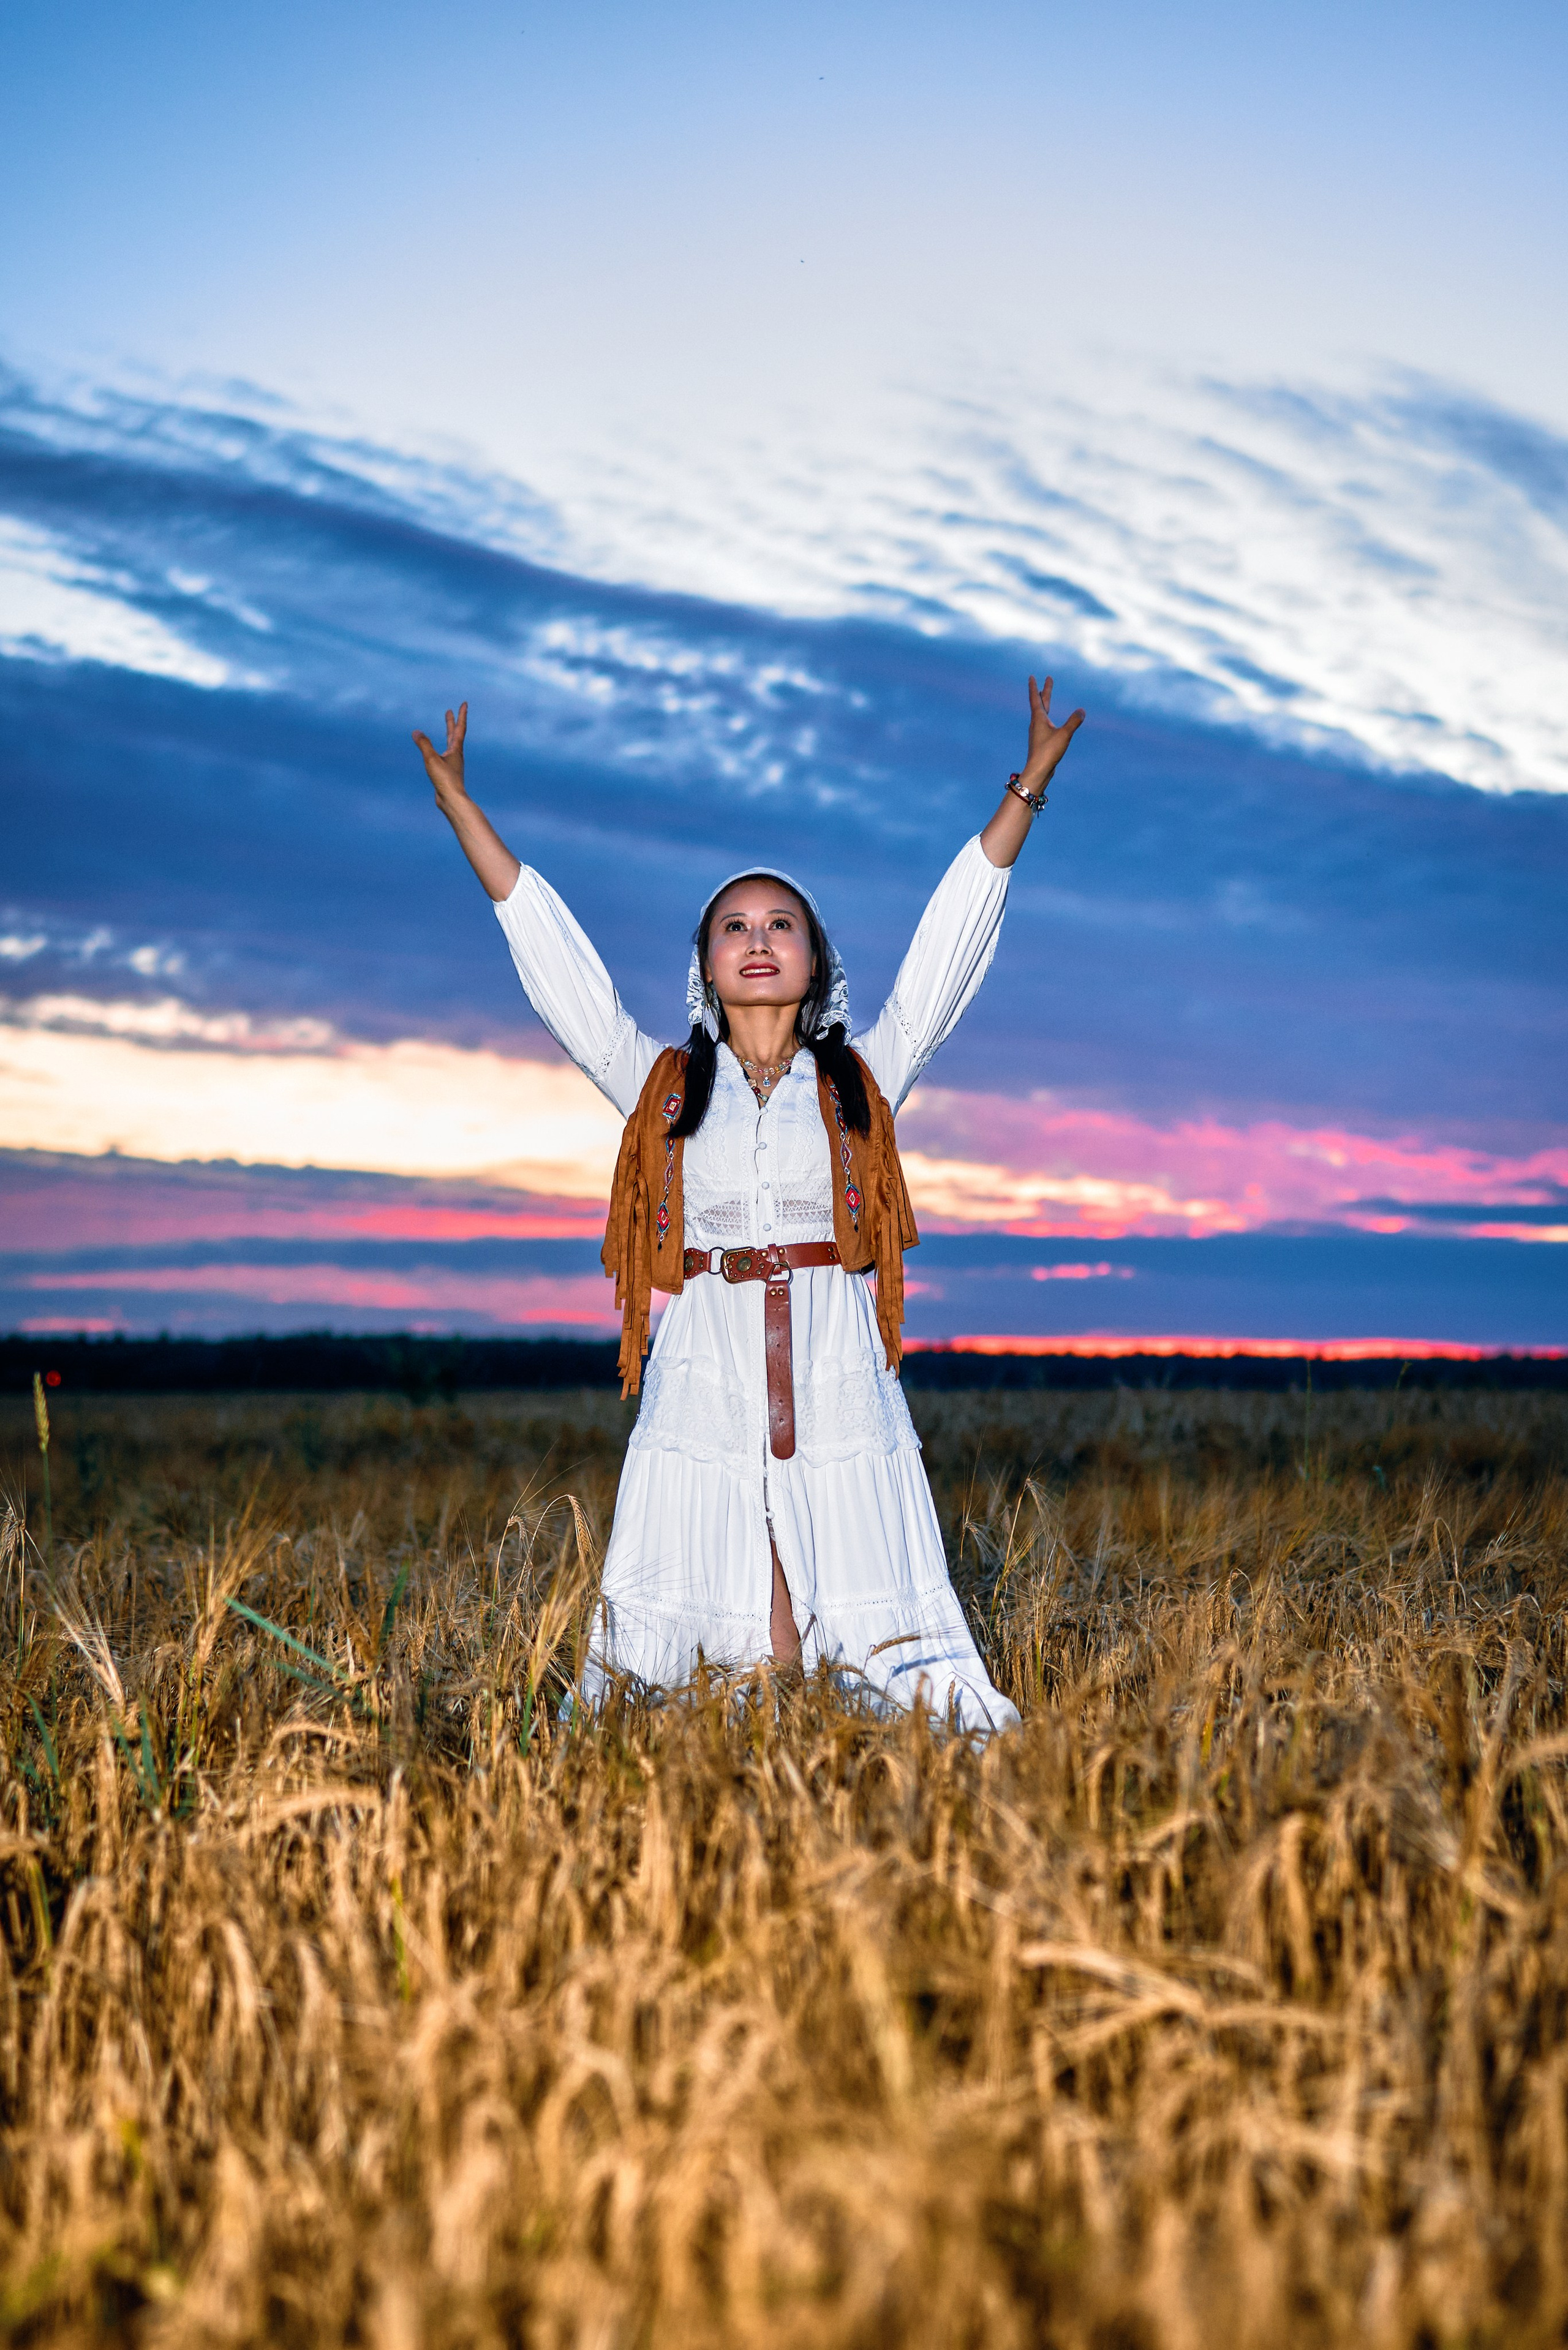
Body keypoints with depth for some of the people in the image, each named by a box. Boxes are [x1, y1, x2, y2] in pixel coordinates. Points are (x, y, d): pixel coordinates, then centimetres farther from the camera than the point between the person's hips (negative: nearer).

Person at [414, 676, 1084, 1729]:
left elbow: (948, 949, 9)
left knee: (902, 1679, -5)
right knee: (677, 1679, -3)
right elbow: (553, 954, 11)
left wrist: (1028, 787, 5)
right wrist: (458, 801, 9)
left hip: (842, 1394, 0)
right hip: (702, 1395, 0)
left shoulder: (862, 1080, 13)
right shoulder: (662, 1085, 13)